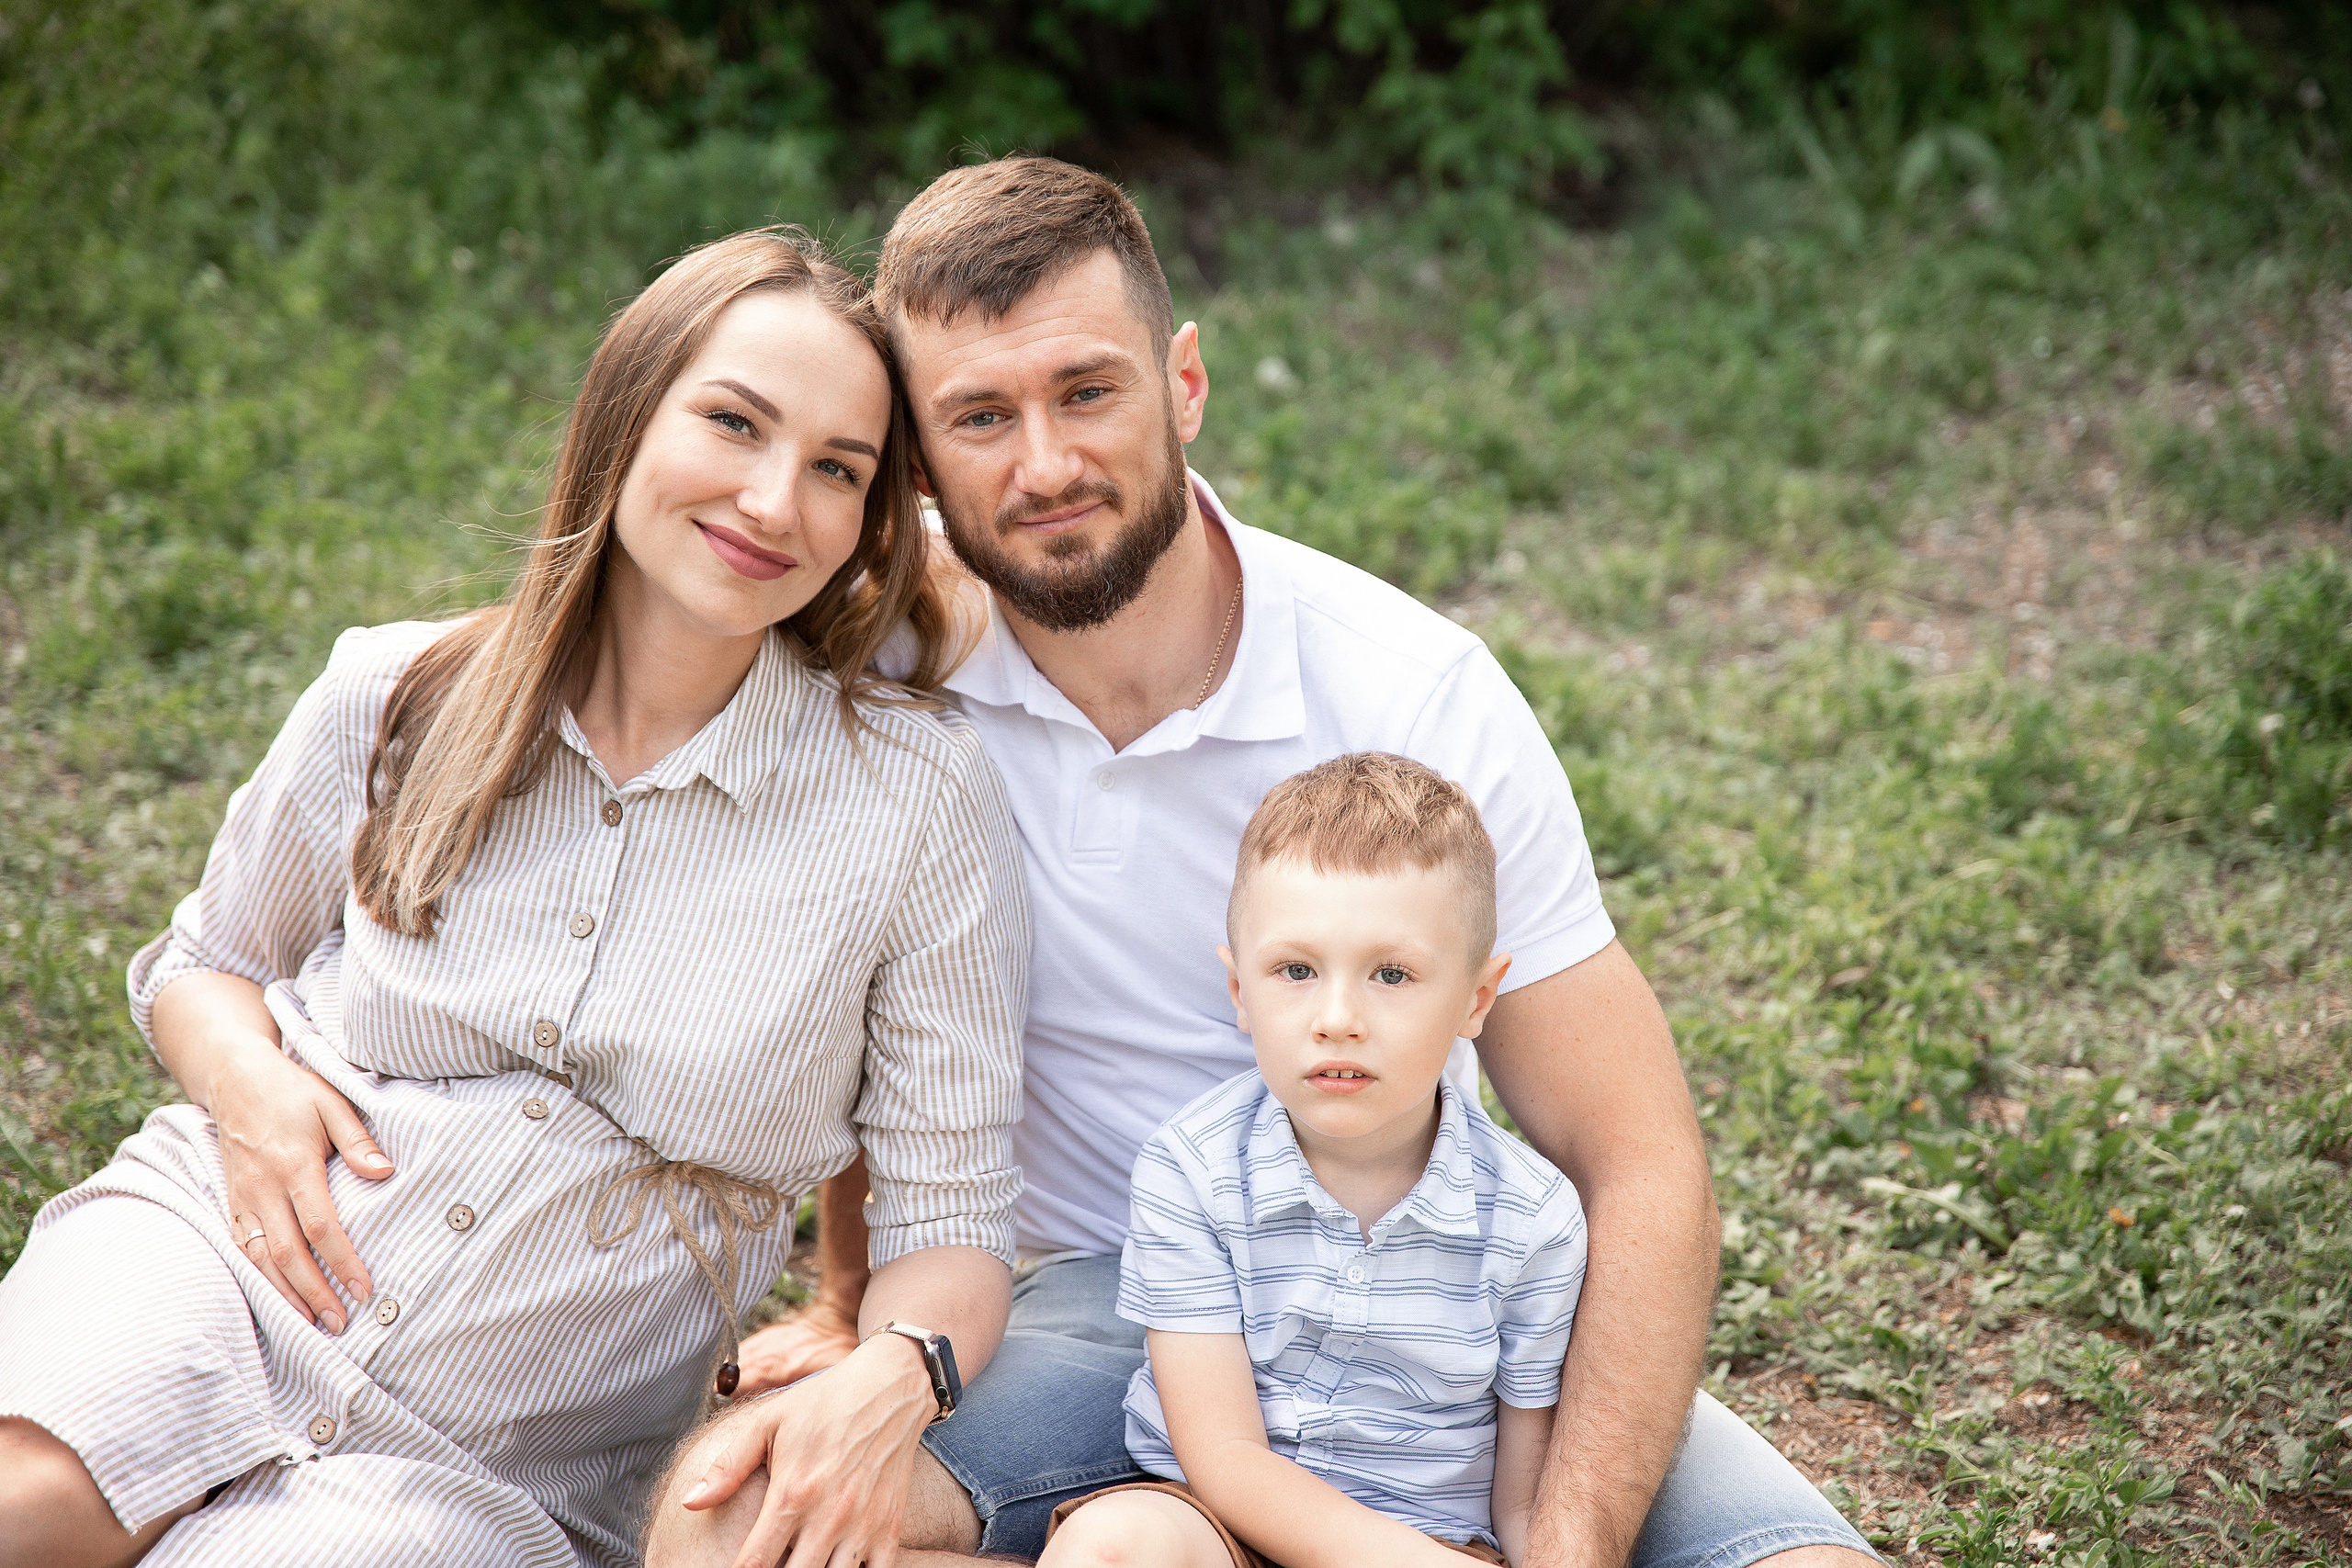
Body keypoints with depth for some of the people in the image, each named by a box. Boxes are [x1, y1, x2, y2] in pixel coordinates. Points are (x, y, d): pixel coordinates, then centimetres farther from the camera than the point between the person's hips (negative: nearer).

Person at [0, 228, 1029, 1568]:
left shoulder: (921, 802, -5)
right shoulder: (397, 699, 2)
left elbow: (950, 1218, -2)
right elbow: (203, 960, 19)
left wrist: (895, 1378, -24)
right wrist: (246, 1076, -4)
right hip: (214, 1254, 1)